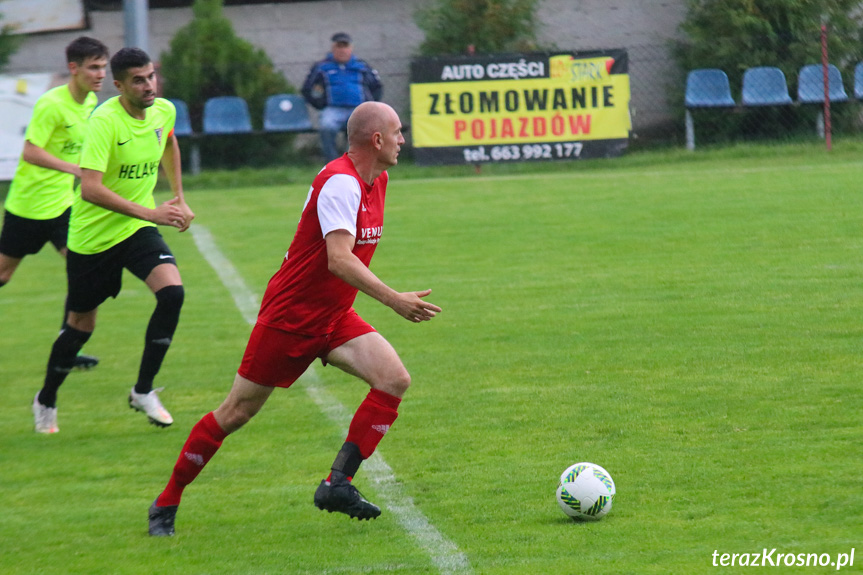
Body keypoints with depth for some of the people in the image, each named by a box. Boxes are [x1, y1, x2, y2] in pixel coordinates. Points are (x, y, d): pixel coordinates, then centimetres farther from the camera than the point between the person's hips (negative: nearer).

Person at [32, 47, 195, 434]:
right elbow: (90, 188, -34)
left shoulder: (164, 111, -4)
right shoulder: (105, 120, -25)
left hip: (138, 228, 5)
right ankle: (46, 400, 33)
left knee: (172, 292, -20)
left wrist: (178, 198, 19)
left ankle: (143, 391, -6)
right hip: (93, 235, -4)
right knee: (81, 324, 8)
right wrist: (150, 212, -38)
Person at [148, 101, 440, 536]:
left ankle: (338, 484, -12)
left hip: (333, 318, 8)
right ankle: (166, 503, 16)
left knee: (394, 379, -14)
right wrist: (393, 300, -38)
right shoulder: (340, 182, -23)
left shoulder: (376, 181, 6)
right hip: (289, 316, -8)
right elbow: (338, 260, -34)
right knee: (236, 413, 1)